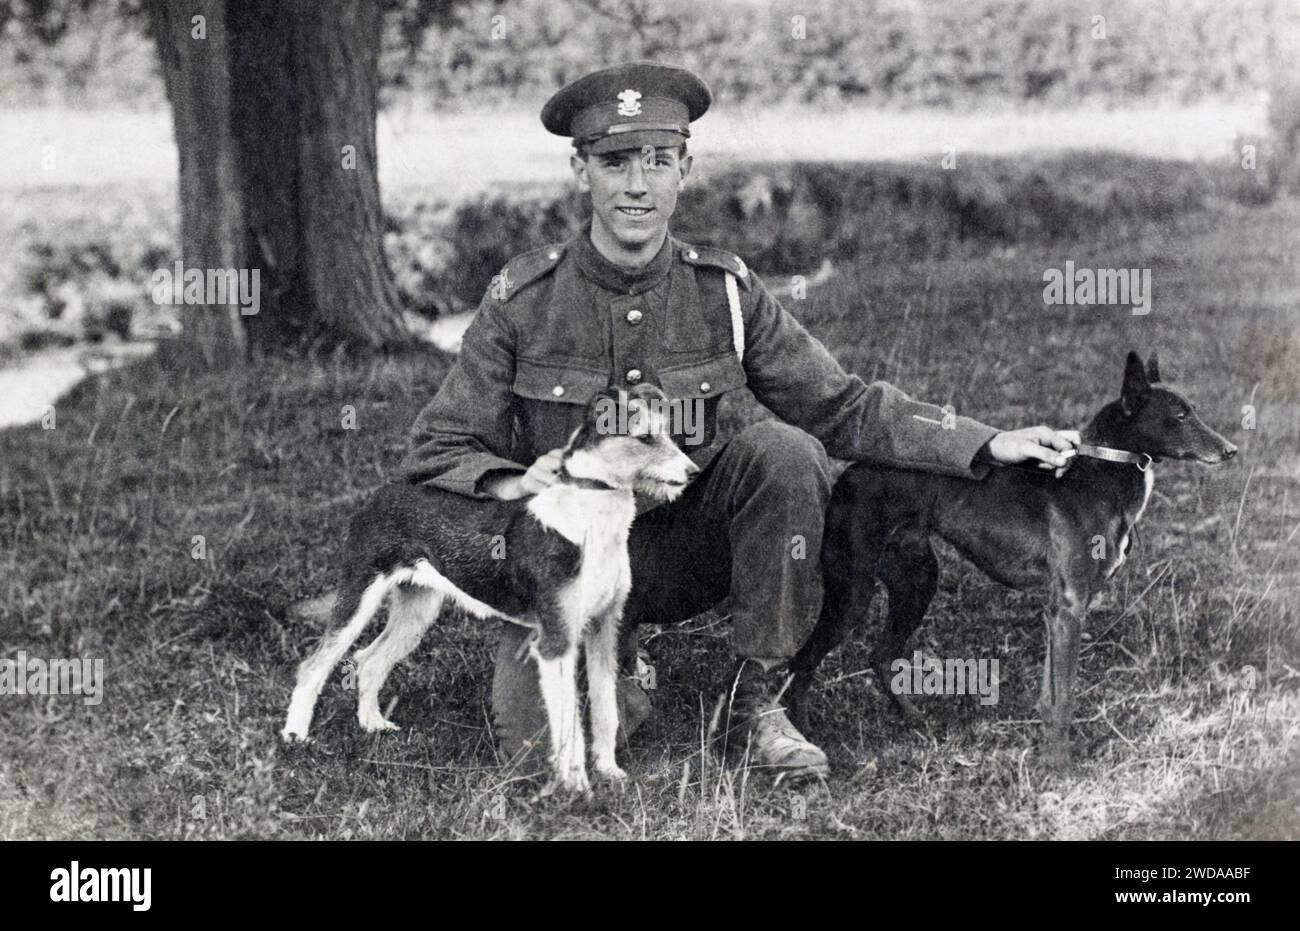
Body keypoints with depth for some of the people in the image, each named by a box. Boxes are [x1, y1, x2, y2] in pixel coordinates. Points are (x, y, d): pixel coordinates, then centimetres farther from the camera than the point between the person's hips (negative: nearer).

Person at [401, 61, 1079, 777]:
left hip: (686, 548, 2)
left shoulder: (726, 294, -3)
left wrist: (987, 444, -14)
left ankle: (756, 704, -13)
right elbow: (436, 453, -5)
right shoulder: (522, 299, -8)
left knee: (783, 450, -26)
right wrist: (512, 482, -28)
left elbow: (843, 407, -3)